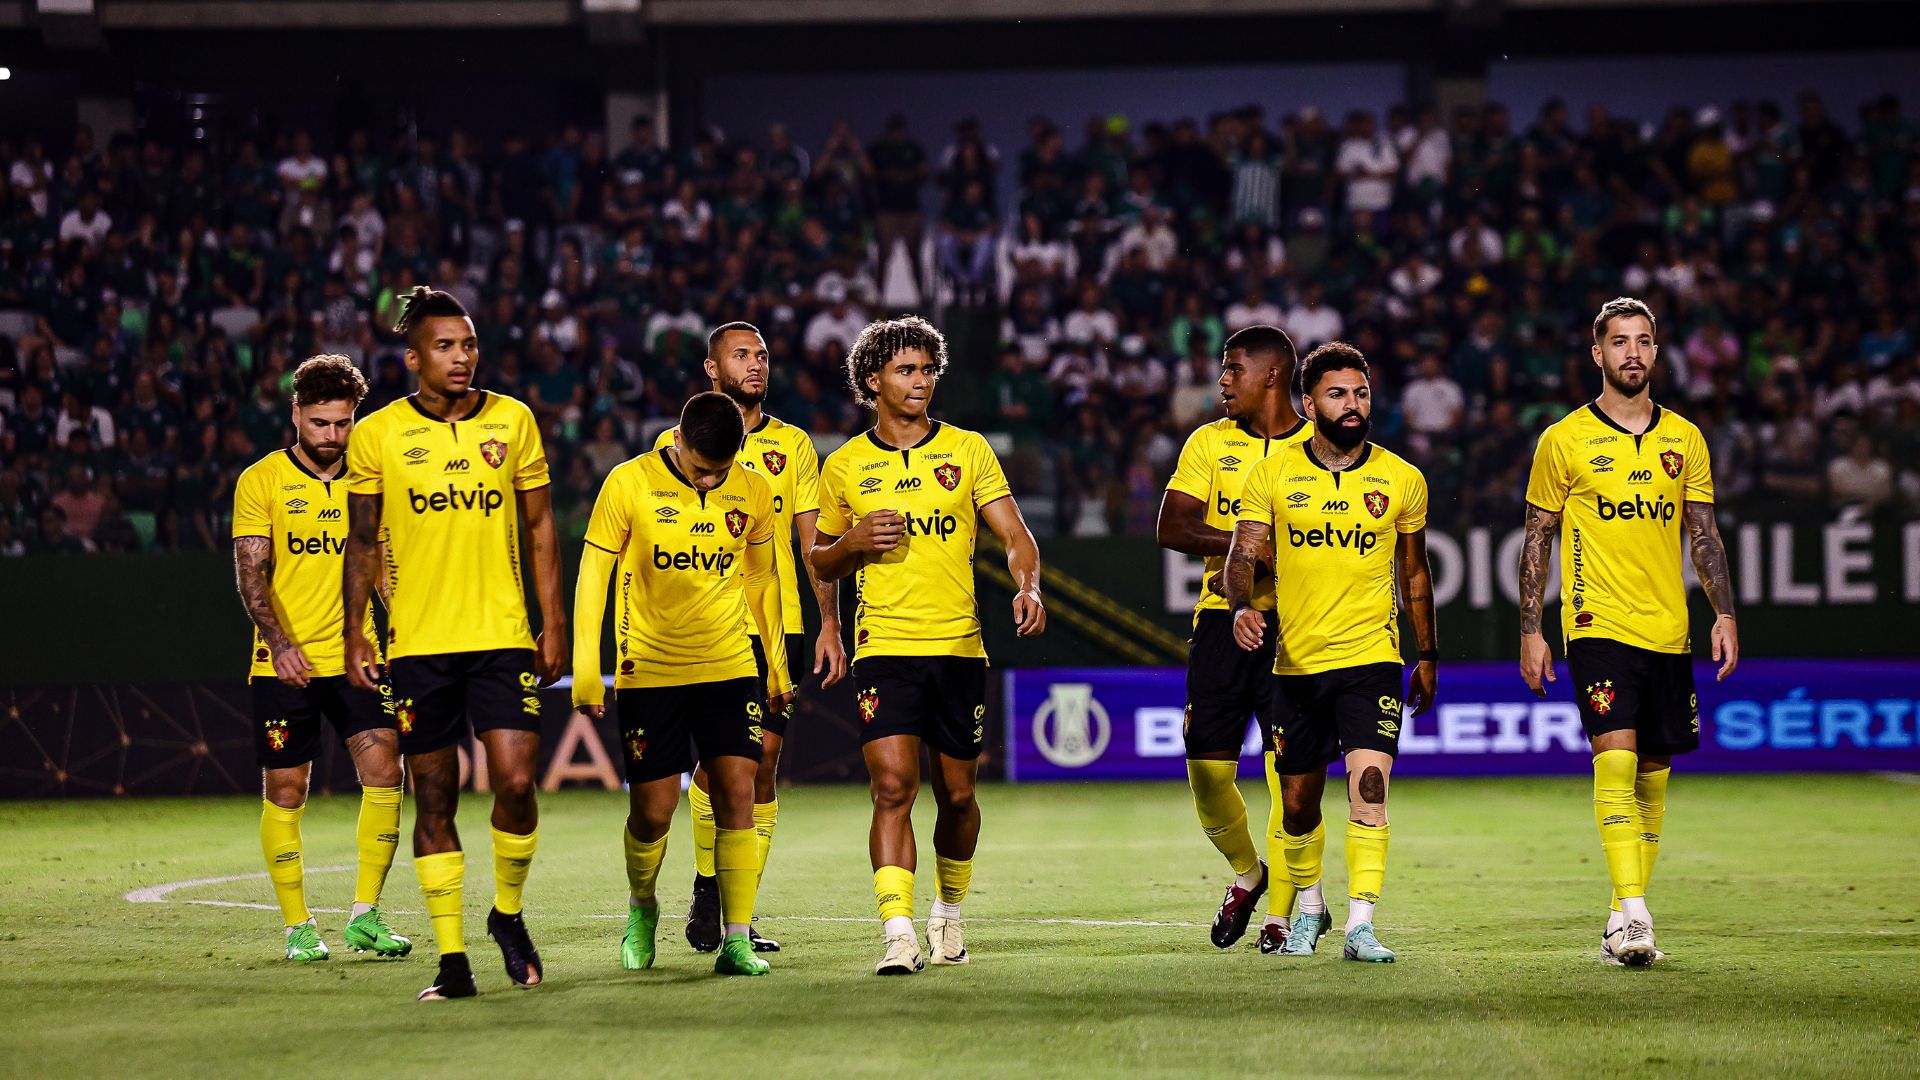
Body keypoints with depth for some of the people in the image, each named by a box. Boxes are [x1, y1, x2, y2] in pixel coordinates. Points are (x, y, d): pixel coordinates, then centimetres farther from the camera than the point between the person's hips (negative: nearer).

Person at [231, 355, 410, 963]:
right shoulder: (261, 481, -1)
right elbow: (250, 571, -7)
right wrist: (279, 641, -22)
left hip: (355, 657, 2)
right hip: (283, 664, -2)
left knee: (384, 771, -11)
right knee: (284, 792, 1)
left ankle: (365, 916, -1)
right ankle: (297, 927, 13)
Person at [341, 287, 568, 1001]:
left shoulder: (513, 422, 4)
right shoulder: (378, 435, 0)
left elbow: (539, 526, 10)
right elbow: (362, 542, 7)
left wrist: (554, 624, 6)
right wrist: (354, 634, 0)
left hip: (502, 638, 1)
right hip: (417, 643, 0)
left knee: (516, 783, -11)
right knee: (434, 801, 2)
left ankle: (508, 914, 15)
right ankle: (452, 960, 9)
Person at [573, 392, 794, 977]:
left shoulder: (753, 493, 2)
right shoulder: (629, 484, -8)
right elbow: (593, 576, -3)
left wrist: (775, 665, 19)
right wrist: (586, 669, -6)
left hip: (732, 666, 2)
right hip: (649, 672, -2)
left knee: (737, 796, -7)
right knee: (653, 811, 0)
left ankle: (736, 940, -4)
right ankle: (641, 906, 29)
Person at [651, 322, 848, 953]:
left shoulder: (793, 446, 11)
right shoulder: (677, 444, 5)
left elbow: (816, 542, 11)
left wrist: (830, 625, 3)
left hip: (778, 627, 2)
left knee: (763, 762, 0)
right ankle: (706, 886, 9)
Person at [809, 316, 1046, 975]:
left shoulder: (967, 450, 6)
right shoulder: (845, 466, 7)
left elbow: (1015, 535, 3)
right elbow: (821, 563, 16)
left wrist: (1027, 587, -17)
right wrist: (854, 542, -6)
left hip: (959, 647, 1)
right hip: (885, 646, -1)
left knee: (956, 794, 10)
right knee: (893, 786, -16)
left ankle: (949, 911, 34)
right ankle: (898, 935, -21)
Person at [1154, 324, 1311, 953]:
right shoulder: (1209, 443, 9)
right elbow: (1171, 527, -1)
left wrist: (1257, 571, -14)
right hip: (1222, 619, 3)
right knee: (1207, 766, -1)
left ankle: (1284, 908, 3)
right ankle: (1245, 872, 26)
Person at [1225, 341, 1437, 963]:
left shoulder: (1402, 480, 4)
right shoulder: (1272, 474, 2)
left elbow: (1414, 574, 14)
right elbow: (1244, 553, -3)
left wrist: (1428, 657, 17)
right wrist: (1242, 607, -24)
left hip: (1372, 659, -1)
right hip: (1296, 661, 1)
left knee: (1369, 785, -17)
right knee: (1297, 802, 10)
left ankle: (1360, 925, -17)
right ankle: (1307, 905, 35)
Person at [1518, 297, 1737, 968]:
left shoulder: (1684, 439, 10)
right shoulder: (1564, 440, 1)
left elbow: (1703, 535, 13)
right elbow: (1537, 539, 5)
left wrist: (1725, 614, 2)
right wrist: (1530, 631, 0)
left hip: (1668, 631, 4)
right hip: (1597, 626, -4)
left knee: (1654, 775, 6)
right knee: (1616, 758, -19)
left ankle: (1624, 921, 13)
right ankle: (1631, 911, -23)